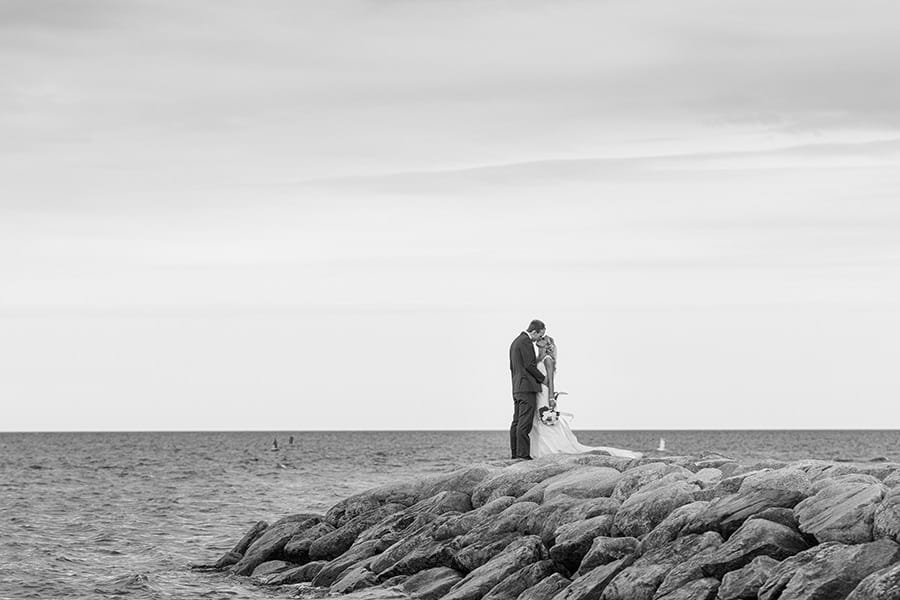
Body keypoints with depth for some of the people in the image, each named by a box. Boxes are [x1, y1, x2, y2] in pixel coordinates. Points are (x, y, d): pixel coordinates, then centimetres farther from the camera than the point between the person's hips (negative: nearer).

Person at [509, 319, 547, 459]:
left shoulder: (515, 342, 20)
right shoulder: (526, 342, -11)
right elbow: (530, 365, -15)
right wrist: (543, 379, -4)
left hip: (517, 388, 10)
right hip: (527, 387, -10)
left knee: (517, 421, 8)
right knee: (525, 422, -12)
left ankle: (514, 453, 8)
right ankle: (523, 453, -15)